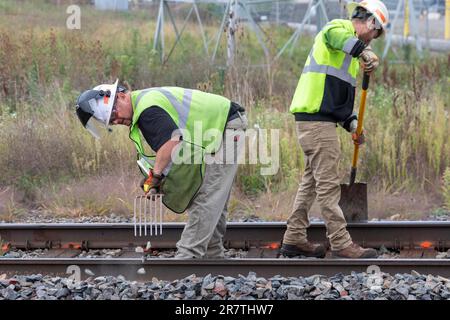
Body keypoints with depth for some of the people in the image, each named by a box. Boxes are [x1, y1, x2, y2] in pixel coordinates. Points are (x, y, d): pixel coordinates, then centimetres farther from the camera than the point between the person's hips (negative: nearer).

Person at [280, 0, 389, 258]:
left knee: (312, 181, 16)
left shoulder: (349, 54, 25)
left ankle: (294, 239, 22)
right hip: (316, 120, -10)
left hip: (321, 120, 10)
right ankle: (341, 245, -7)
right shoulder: (341, 27, -6)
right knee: (329, 184, -8)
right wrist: (365, 51, -49)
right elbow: (333, 35, -33)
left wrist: (352, 123, 10)